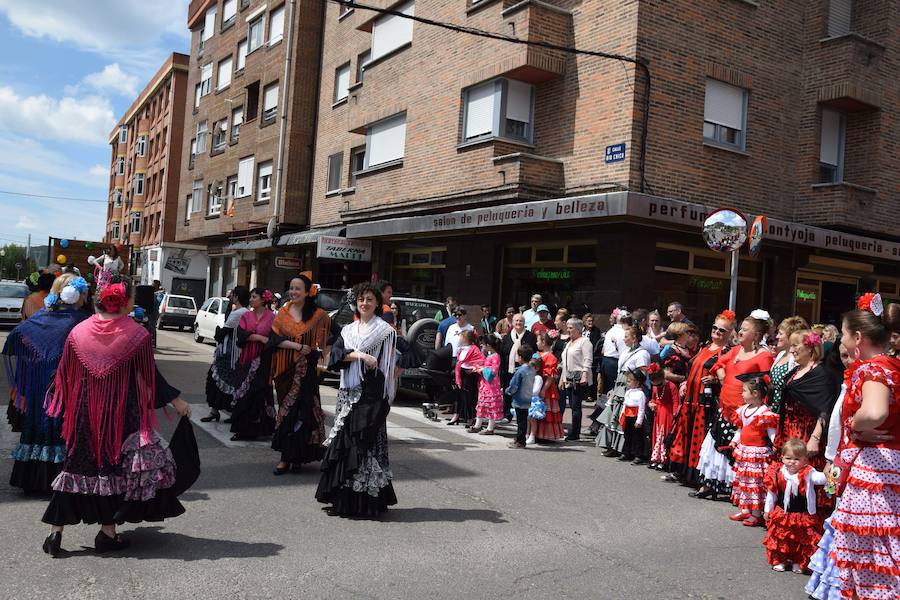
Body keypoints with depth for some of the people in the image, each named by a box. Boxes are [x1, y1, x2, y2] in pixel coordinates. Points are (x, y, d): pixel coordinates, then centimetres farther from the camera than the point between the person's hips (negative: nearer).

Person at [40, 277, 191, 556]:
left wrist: (57, 403, 20)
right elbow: (151, 376, -9)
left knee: (77, 467, 14)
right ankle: (107, 532, 14)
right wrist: (176, 400, 0)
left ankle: (55, 533, 15)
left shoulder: (78, 332, -2)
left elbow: (64, 374, 4)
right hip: (123, 414, -3)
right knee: (115, 467, 10)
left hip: (84, 414, 3)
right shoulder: (137, 335, -12)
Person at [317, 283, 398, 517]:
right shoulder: (348, 330, 16)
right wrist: (359, 355, -13)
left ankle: (365, 502, 0)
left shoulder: (385, 330, 1)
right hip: (347, 393, 5)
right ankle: (342, 500, 13)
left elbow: (387, 367, -4)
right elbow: (335, 353, 1)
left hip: (370, 395, -5)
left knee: (365, 444, -7)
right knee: (342, 442, 5)